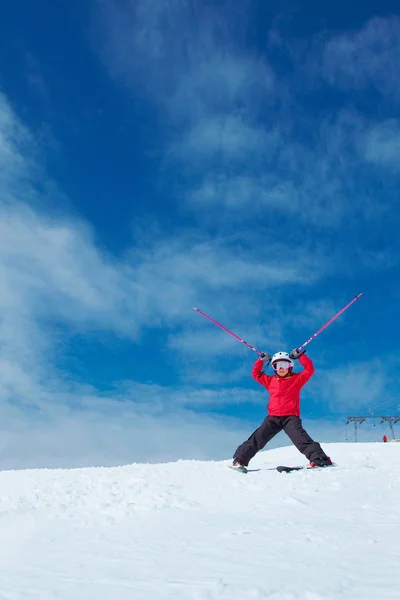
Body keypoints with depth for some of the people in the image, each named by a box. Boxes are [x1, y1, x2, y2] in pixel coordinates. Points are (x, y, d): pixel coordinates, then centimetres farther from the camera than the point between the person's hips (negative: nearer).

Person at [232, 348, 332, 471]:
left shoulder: (297, 379, 12)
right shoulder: (270, 380, 20)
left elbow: (310, 369, 4)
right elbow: (256, 374, 24)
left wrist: (300, 355, 2)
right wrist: (261, 360, 17)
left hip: (291, 417, -2)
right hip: (273, 417, 2)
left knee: (300, 438, -24)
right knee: (258, 438, -10)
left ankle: (318, 458, -32)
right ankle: (240, 459, -12)